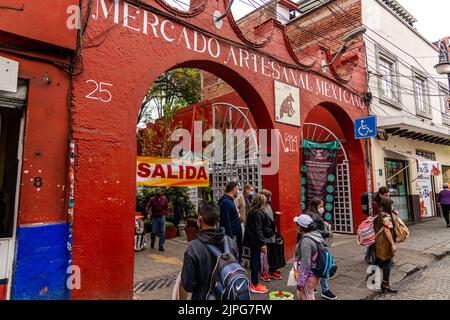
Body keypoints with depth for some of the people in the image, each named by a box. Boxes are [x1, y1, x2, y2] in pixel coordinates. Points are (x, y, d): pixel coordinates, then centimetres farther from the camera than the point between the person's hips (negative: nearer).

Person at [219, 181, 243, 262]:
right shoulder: (226, 202, -20)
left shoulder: (230, 201, 13)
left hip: (235, 234, 10)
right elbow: (226, 222, -24)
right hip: (231, 235, -10)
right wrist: (230, 237, -24)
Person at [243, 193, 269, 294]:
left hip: (252, 240, 10)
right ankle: (255, 285, 9)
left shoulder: (252, 211, 10)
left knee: (254, 261, 16)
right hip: (255, 241, -10)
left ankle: (254, 283, 27)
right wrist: (262, 243, -20)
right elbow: (258, 230, -21)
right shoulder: (258, 213, -18)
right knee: (256, 262, 0)